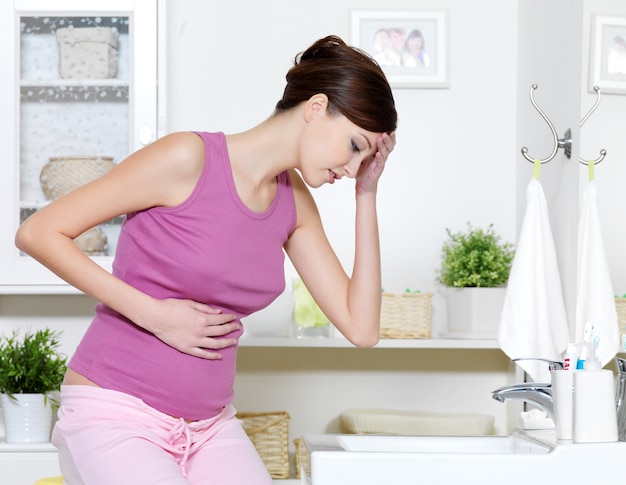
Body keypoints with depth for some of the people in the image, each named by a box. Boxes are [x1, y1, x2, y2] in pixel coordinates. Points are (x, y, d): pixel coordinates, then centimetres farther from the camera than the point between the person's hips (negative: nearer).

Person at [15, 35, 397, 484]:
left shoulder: (294, 201, 6)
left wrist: (367, 194, 0)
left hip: (209, 427, 6)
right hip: (115, 417, -6)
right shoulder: (189, 158, -14)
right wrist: (155, 314, -18)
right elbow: (38, 233, -14)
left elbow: (360, 327, 2)